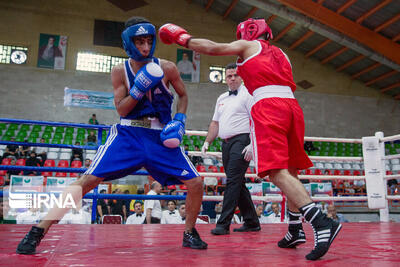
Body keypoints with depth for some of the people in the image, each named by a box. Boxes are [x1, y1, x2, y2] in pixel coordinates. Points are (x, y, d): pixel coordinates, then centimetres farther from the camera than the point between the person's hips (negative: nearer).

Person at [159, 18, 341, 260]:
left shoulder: (248, 46, 15)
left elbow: (212, 48, 7)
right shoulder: (281, 54, 31)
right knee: (289, 171, 14)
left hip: (267, 106, -7)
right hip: (292, 106, 7)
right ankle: (296, 231, 17)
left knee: (277, 172, -15)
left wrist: (182, 38, 21)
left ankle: (321, 222, -29)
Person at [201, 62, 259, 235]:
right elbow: (215, 123, 23)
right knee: (238, 183, 10)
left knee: (233, 181, -13)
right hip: (226, 143, 8)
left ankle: (223, 223, -11)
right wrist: (207, 142, 14)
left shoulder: (247, 94, -2)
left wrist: (252, 144, -19)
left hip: (241, 140, -8)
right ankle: (252, 222, 19)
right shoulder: (221, 98, 21)